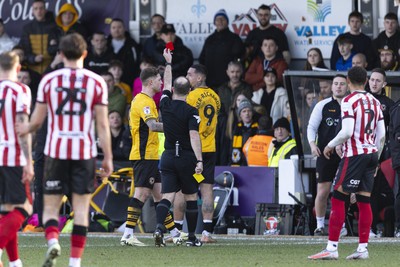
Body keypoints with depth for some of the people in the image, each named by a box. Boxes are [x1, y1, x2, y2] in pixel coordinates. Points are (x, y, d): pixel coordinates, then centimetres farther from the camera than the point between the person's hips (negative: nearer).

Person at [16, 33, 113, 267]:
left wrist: (24, 130, 27)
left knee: (51, 207, 8)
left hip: (56, 151, 0)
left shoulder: (48, 80, 1)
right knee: (81, 209, 5)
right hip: (85, 152, 0)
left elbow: (37, 121, 5)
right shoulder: (97, 82, 0)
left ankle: (52, 241, -20)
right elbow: (103, 125, -2)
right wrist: (108, 158, 2)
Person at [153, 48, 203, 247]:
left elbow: (167, 84, 22)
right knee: (191, 197, 8)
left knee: (167, 195, -2)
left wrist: (168, 63, 36)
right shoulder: (191, 112, -11)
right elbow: (194, 136, -20)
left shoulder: (166, 105, 2)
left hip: (168, 157, 3)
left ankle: (159, 227, -26)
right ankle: (191, 237, 13)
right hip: (187, 157, -3)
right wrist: (199, 160, -24)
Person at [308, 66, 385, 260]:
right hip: (371, 153, 7)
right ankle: (363, 248, 6)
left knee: (338, 199, -5)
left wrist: (331, 145, -2)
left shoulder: (348, 101, -9)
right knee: (364, 201, 8)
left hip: (354, 155, -7)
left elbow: (347, 132, -18)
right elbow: (381, 135, 12)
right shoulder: (375, 102, 12)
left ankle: (332, 248, -10)